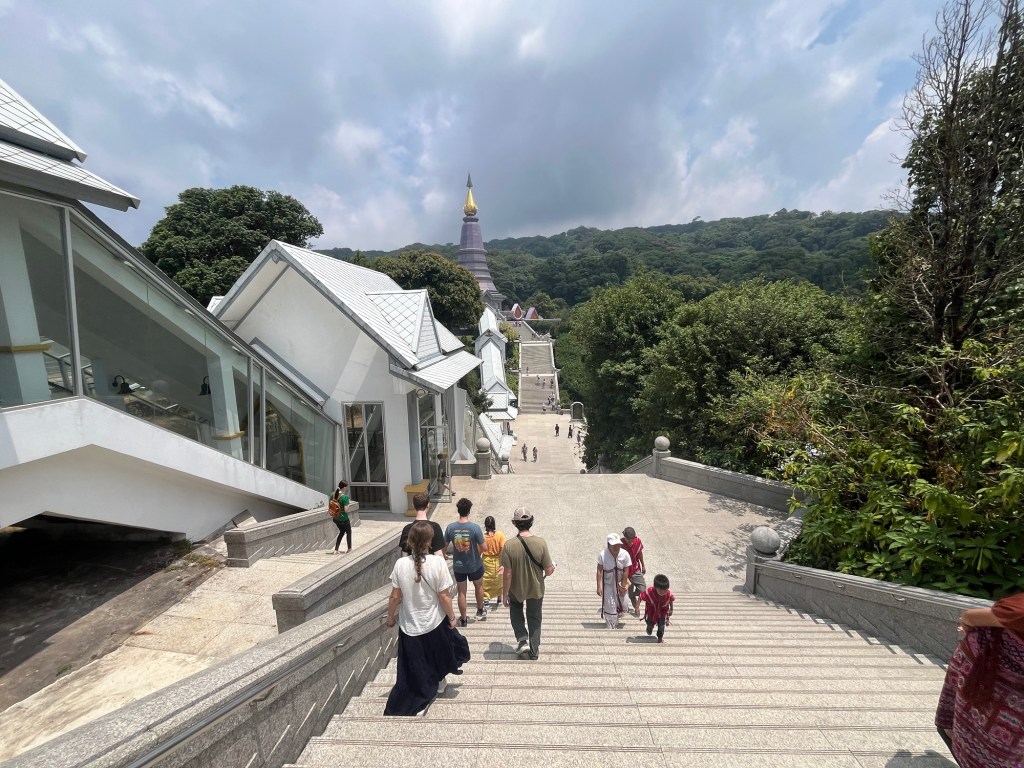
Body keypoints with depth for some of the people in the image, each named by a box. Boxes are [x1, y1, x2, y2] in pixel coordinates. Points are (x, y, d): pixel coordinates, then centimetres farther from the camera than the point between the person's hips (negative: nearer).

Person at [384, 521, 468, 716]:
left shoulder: (401, 564, -16)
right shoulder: (437, 562, -22)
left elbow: (395, 597, -7)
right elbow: (444, 596, -15)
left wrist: (390, 617, 11)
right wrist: (452, 617, 0)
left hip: (409, 626, 1)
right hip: (435, 623, 0)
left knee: (413, 669, 17)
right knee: (438, 654, 30)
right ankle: (438, 680, 52)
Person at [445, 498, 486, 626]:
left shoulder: (450, 527, -15)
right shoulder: (475, 527, -23)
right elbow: (483, 548, -16)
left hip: (458, 566, 1)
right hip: (474, 565, -1)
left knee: (461, 592, 17)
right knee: (479, 586, 26)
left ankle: (463, 620, 29)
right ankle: (480, 611, 43)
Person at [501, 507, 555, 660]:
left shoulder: (509, 546, -25)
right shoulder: (541, 543, -24)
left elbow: (507, 575, -18)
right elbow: (549, 570, -17)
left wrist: (504, 595, -4)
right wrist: (551, 568, 7)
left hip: (516, 590, 0)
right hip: (536, 589, 0)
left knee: (516, 612, 31)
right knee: (535, 618, 24)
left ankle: (522, 640, 19)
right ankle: (534, 651, 36)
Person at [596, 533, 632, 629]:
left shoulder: (625, 554, -22)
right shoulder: (603, 554, -26)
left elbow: (626, 571, -10)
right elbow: (599, 571, -17)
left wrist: (623, 585, -6)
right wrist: (599, 586, -15)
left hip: (619, 583, 2)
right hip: (608, 584, -2)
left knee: (623, 603, 13)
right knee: (610, 606, 2)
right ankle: (611, 626, 26)